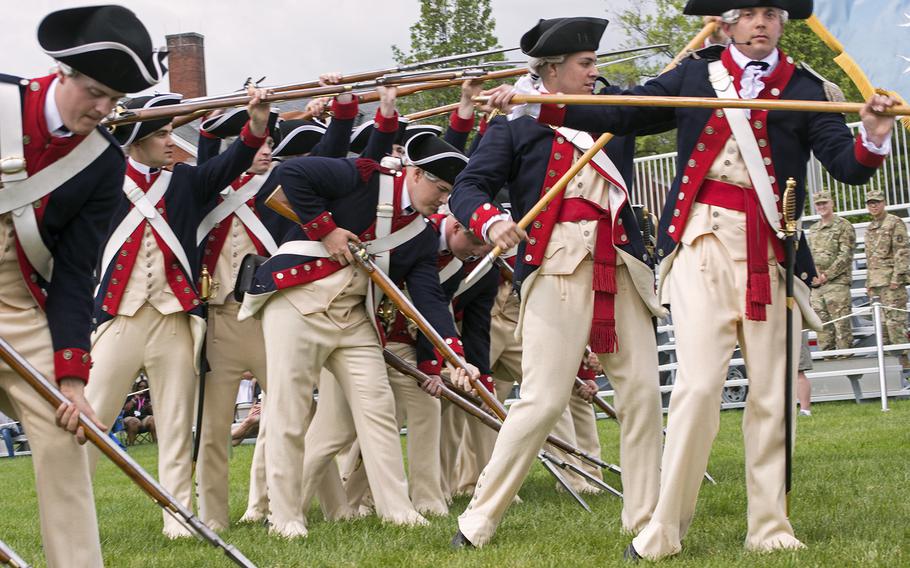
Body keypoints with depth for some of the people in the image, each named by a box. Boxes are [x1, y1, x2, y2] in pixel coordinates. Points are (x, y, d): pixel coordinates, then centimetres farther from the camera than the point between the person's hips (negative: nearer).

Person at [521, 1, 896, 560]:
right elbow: (621, 115, 8)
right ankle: (665, 530, -3)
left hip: (773, 253, 1)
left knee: (773, 392, 3)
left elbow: (847, 166, -6)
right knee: (699, 383, -9)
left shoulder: (805, 89, 5)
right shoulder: (696, 74, 9)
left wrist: (873, 138, -28)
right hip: (704, 241, -1)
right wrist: (538, 104, -1)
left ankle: (770, 528, 13)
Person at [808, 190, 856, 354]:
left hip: (837, 283, -6)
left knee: (841, 324, -8)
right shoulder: (813, 230, 18)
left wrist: (826, 275, -14)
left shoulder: (843, 226, -2)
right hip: (816, 285, 6)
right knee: (822, 325, 6)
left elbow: (845, 256, -9)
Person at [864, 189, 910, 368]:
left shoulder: (895, 223, -3)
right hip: (876, 282, 8)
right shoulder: (870, 229, 20)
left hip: (891, 279, -8)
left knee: (895, 320, -12)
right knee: (881, 322, 6)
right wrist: (869, 282, 19)